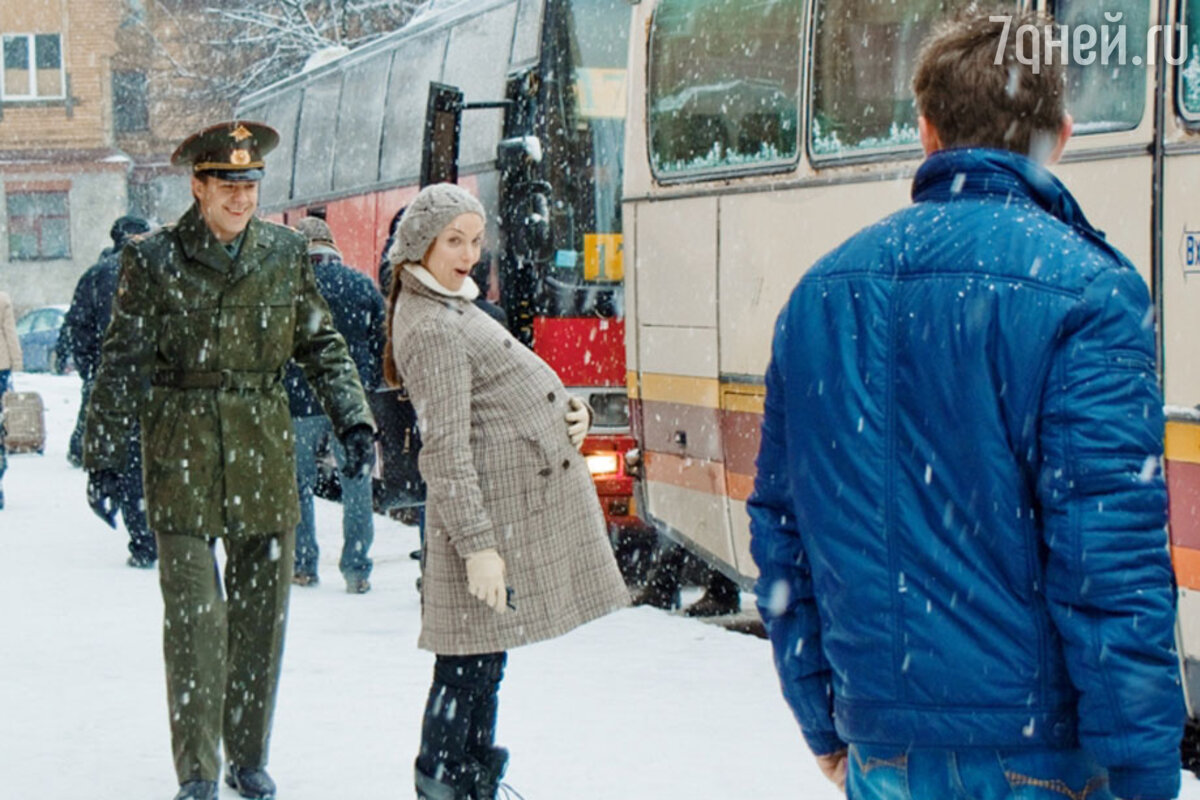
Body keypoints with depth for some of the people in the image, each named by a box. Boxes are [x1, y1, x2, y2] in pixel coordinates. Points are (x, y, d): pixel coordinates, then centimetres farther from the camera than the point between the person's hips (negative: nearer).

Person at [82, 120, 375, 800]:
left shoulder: (286, 253, 6)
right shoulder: (154, 261, -3)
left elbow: (322, 344, 13)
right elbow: (122, 366, 0)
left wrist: (354, 419, 2)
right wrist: (106, 457, -3)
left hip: (265, 453, 3)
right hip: (182, 456, -3)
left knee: (263, 615, 9)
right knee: (194, 616, -7)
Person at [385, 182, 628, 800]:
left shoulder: (449, 306, 15)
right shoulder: (432, 329, -18)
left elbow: (501, 391, 24)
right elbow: (446, 451, -22)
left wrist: (570, 411, 7)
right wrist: (476, 543, -24)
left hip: (520, 497, 11)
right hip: (493, 508, -11)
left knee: (484, 655, 17)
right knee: (473, 655, -5)